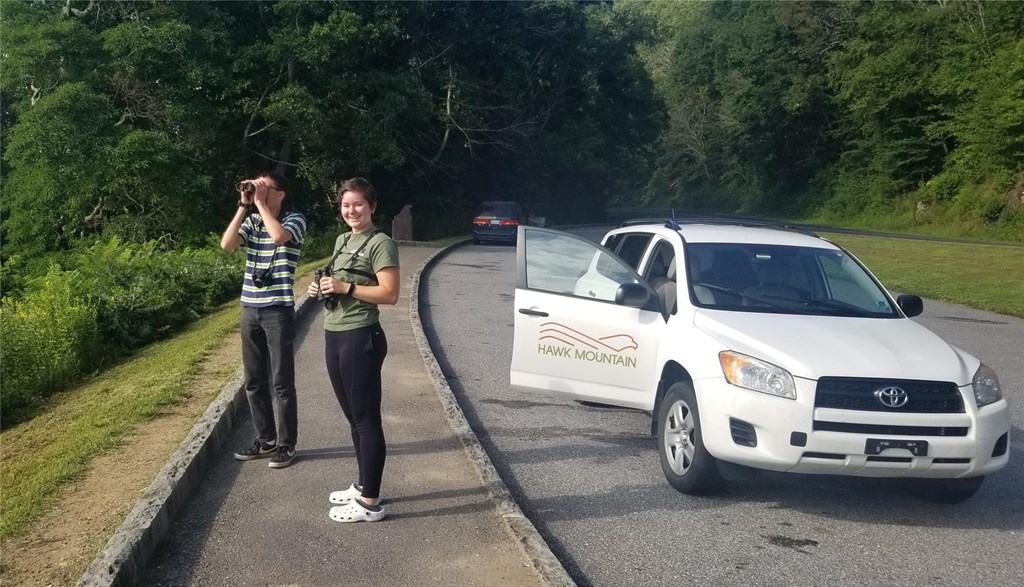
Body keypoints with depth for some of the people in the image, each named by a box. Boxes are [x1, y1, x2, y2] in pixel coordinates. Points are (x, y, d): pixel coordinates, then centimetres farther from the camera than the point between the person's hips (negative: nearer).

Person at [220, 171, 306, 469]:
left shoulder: (295, 219, -5)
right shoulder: (251, 221, 10)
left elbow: (278, 236, -27)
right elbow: (226, 244, -5)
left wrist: (260, 203, -15)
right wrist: (244, 206, -6)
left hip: (279, 310, -6)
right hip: (250, 309, 6)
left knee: (281, 382, 0)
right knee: (254, 380, 12)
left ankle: (286, 444, 10)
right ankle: (265, 439, 23)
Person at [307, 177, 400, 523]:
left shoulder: (380, 244, -10)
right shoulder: (341, 241, 16)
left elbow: (390, 294, -18)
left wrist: (345, 288, -20)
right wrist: (321, 288, 7)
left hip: (361, 338, -9)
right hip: (334, 336, 9)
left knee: (367, 419, -3)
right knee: (353, 417, 17)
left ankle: (370, 503, 4)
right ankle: (364, 486, 29)